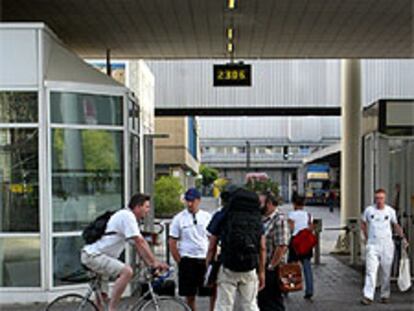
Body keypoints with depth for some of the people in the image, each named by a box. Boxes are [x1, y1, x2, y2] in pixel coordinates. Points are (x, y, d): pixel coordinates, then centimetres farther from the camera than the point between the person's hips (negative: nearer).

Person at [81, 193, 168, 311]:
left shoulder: (129, 217, 15)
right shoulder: (127, 216, -16)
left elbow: (139, 245, 15)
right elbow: (140, 243, -20)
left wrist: (151, 264, 8)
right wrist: (155, 262, -17)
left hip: (92, 254, 11)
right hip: (93, 255, -11)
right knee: (127, 271, -25)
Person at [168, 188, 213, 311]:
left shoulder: (207, 217, 5)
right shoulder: (179, 218, 0)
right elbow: (172, 243, 1)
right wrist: (180, 262, -4)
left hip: (205, 260, 1)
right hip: (187, 260, -1)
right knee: (190, 295, 4)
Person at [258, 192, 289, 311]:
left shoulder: (279, 220, -14)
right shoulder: (262, 219, 12)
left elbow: (282, 246, -22)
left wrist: (271, 266, -19)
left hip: (271, 269, -8)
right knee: (261, 300, 16)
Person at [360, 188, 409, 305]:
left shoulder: (390, 211, 2)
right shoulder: (369, 210, 1)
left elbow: (396, 225, 14)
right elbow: (363, 224, 15)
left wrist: (403, 237, 3)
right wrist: (366, 238, 10)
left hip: (387, 245, 1)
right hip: (373, 245, -1)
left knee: (386, 272, 7)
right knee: (370, 271, -9)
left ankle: (385, 295, 19)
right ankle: (368, 296, -12)